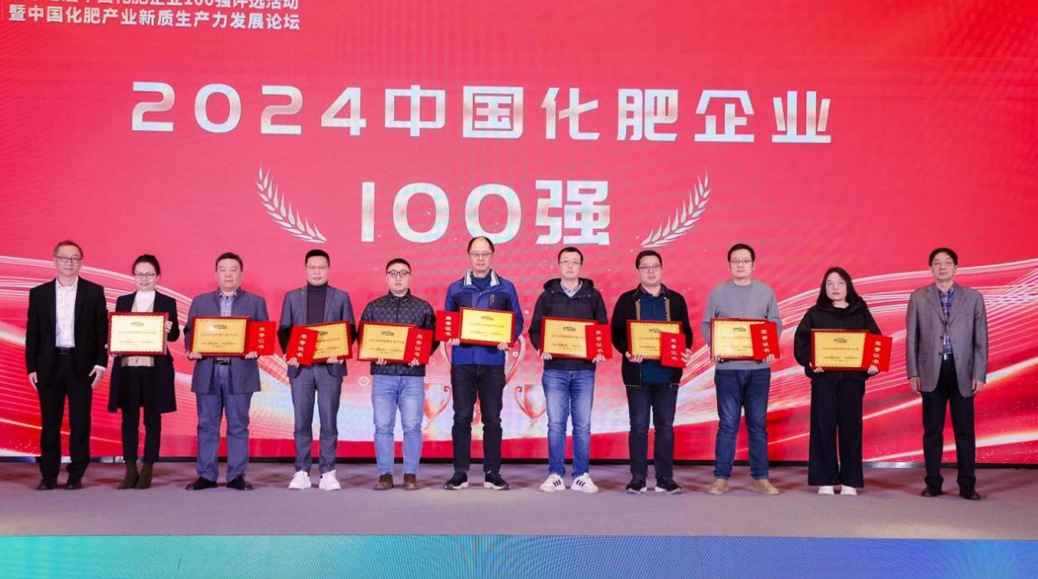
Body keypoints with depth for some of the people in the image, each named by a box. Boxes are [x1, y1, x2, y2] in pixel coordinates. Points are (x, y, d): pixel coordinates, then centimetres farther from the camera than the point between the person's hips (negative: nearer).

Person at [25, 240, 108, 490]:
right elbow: (32, 333, 7)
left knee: (80, 423, 1)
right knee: (49, 423, 5)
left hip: (81, 365, -1)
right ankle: (48, 475, 12)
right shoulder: (39, 293, 8)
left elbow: (102, 330, 2)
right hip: (49, 365, 2)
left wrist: (101, 364, -5)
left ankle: (76, 475, 9)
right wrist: (31, 368, 1)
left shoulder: (94, 292, 4)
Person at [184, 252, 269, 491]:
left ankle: (237, 476, 9)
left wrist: (256, 349, -15)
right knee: (207, 425, 4)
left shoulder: (256, 302, 10)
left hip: (240, 372, -1)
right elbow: (189, 331, 10)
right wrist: (190, 350, -9)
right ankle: (206, 475, 11)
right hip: (207, 372, 2)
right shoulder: (200, 302, 15)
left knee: (238, 426, 2)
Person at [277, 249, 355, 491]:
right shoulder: (292, 297, 12)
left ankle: (328, 474, 5)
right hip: (300, 367, 1)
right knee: (302, 422, 3)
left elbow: (350, 331, 5)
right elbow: (283, 330, 9)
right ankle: (302, 473, 9)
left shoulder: (341, 297, 8)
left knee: (329, 421, 0)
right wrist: (289, 353, -9)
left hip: (330, 367, -1)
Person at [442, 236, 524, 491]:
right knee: (461, 417, 1)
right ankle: (460, 473, 8)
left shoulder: (506, 288, 8)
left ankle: (492, 473, 10)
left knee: (492, 418, 3)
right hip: (462, 361, 0)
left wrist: (508, 340, -12)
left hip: (493, 361, 0)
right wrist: (451, 337, -10)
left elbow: (517, 321, 7)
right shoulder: (456, 288, 10)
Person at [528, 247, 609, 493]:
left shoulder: (593, 295, 10)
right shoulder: (548, 295, 8)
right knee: (556, 424, 1)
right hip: (555, 368, 0)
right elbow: (535, 329, 6)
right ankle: (555, 475, 7)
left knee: (583, 425, 2)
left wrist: (600, 350, -10)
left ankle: (581, 476, 9)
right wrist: (542, 347, -13)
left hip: (584, 369, 0)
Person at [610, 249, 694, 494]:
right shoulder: (627, 300, 5)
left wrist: (686, 350, -10)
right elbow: (616, 332, 0)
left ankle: (665, 478, 12)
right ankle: (638, 478, 8)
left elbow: (686, 331, 10)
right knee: (639, 426, 1)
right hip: (638, 373, -1)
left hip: (667, 372, 2)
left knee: (665, 426, 5)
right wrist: (626, 351, -19)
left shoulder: (676, 299, 10)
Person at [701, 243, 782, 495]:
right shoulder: (718, 293, 4)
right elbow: (707, 325, 4)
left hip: (758, 367, 1)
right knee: (728, 424, 0)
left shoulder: (766, 292, 7)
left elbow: (776, 324, 8)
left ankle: (760, 477, 13)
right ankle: (721, 478, 6)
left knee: (758, 424, 5)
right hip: (727, 367, -1)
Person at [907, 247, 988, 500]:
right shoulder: (918, 298, 7)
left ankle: (967, 485, 8)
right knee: (932, 430, 4)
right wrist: (913, 373, -1)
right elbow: (912, 339, 6)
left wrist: (979, 375, -2)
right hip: (932, 372, 0)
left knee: (965, 430, 1)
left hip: (962, 372, 0)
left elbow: (981, 339, 5)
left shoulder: (973, 297, 7)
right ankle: (933, 483, 11)